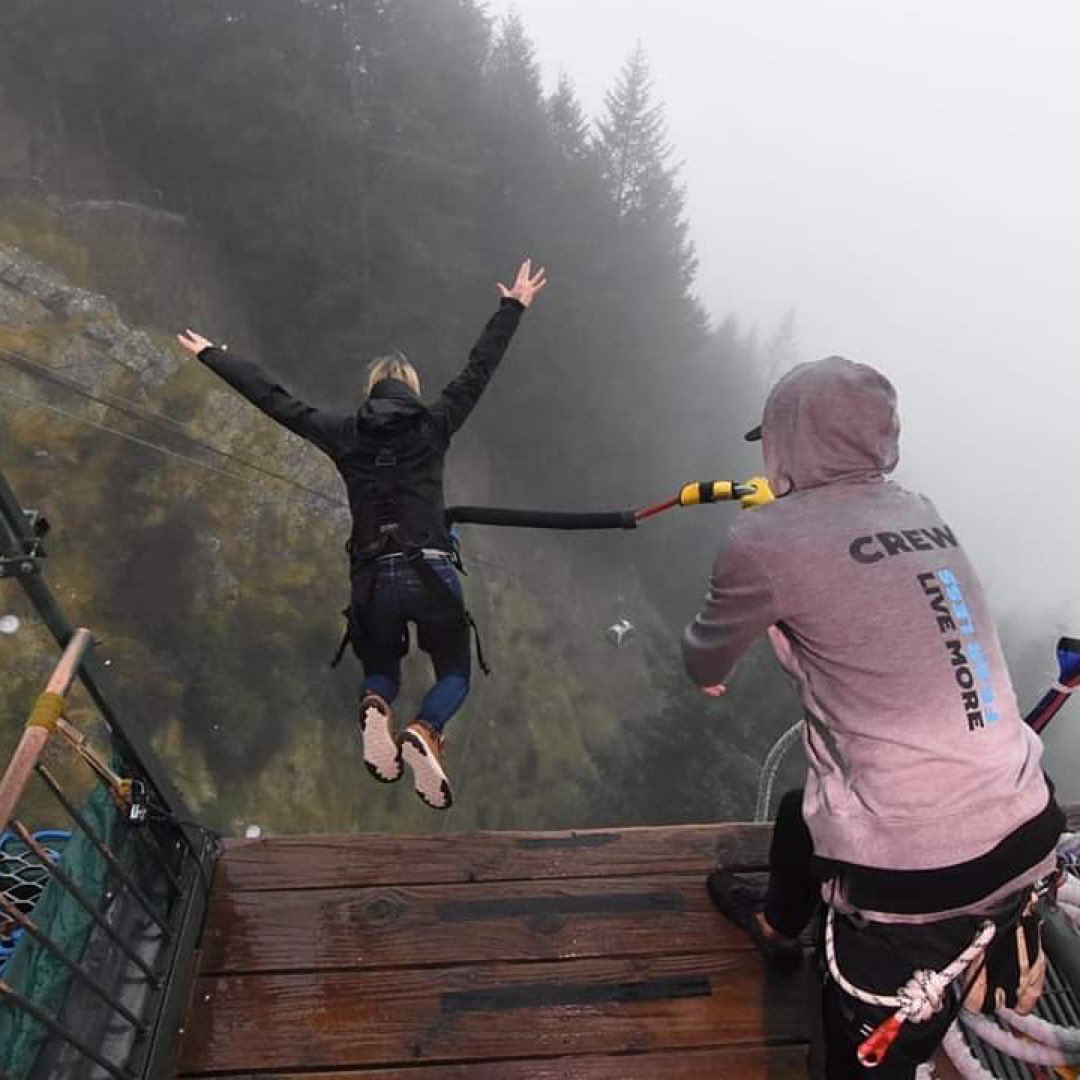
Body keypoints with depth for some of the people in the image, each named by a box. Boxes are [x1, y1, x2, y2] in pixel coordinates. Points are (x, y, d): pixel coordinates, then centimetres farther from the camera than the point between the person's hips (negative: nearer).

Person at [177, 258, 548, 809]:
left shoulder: (344, 432, 7)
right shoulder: (435, 424, 5)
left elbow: (272, 398, 13)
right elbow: (479, 370, 13)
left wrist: (211, 355, 26)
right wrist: (513, 307, 24)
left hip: (373, 578, 2)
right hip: (432, 572, -1)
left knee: (380, 670, 26)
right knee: (454, 674, 17)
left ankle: (376, 707, -12)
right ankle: (425, 733, -17)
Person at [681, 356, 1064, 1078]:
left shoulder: (769, 540, -16)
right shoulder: (922, 515, 3)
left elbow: (708, 665, 1)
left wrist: (706, 666, 23)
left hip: (922, 877, -8)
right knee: (802, 814, 33)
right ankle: (775, 923, 62)